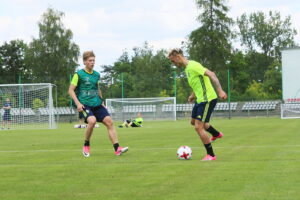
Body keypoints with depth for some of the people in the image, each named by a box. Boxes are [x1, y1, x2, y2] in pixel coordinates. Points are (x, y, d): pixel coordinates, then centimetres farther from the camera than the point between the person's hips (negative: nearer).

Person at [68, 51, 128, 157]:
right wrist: (78, 103, -15)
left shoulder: (96, 75, 13)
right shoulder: (79, 74, -3)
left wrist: (102, 102, 21)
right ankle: (86, 146, -7)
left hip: (97, 104, 5)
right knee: (92, 120, -30)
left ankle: (117, 149, -12)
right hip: (85, 104, -5)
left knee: (109, 121, -11)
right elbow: (71, 90, -4)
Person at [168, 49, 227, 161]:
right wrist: (193, 95, 18)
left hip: (208, 99, -10)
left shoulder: (193, 65, -18)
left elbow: (211, 74, -25)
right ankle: (216, 134, 48)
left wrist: (220, 90, -32)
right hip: (200, 100, 10)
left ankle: (211, 155, 0)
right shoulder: (187, 69, 13)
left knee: (198, 127, -12)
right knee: (194, 122, 27)